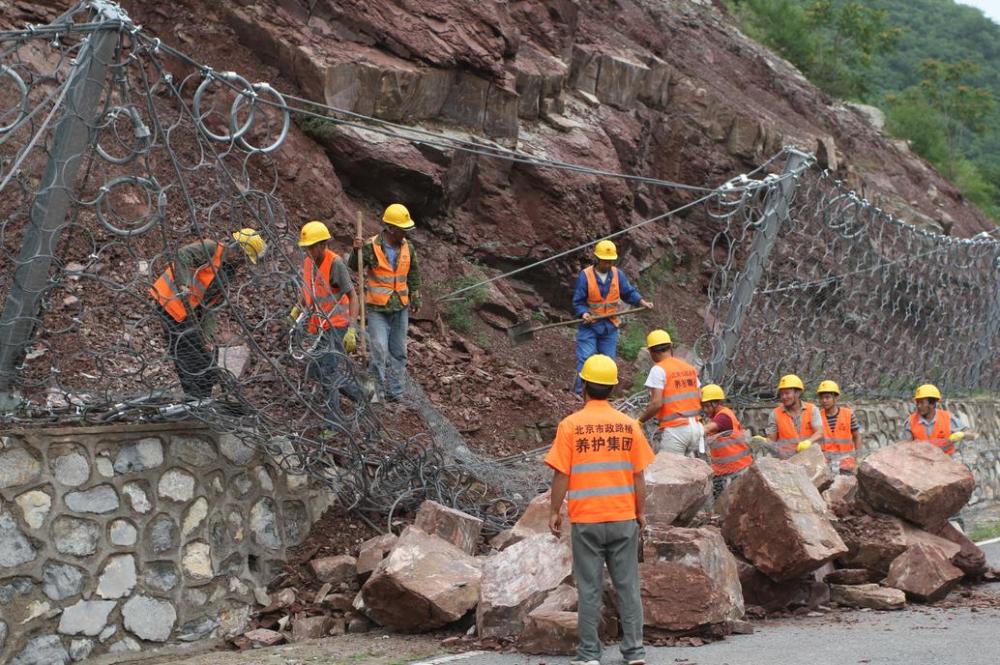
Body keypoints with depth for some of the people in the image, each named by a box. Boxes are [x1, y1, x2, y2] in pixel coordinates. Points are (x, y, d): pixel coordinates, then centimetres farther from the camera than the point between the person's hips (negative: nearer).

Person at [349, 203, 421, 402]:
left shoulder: (407, 247, 3)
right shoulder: (371, 246, -11)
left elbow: (413, 274, 15)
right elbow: (354, 266, -14)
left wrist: (415, 299, 20)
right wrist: (356, 250, -33)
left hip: (400, 308, 5)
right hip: (377, 309, -5)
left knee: (398, 352, 9)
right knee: (379, 349, -12)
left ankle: (394, 392, 17)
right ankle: (376, 389, 3)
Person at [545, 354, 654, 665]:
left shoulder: (571, 425, -7)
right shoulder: (629, 425, 0)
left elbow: (561, 475, -7)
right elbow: (638, 476, 3)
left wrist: (554, 511, 4)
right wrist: (641, 512, 12)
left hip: (586, 520, -2)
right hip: (624, 518, 2)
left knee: (589, 589, 4)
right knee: (628, 585, 9)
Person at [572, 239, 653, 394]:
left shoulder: (618, 274, 1)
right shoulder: (585, 275, -11)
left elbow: (629, 292, 6)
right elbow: (578, 301, -10)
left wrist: (642, 302, -10)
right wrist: (584, 313, -28)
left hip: (610, 326, 4)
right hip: (589, 325, -4)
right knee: (585, 359, -10)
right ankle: (578, 393, -4)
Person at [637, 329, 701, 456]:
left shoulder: (658, 369, -7)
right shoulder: (690, 368, 14)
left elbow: (656, 403, -15)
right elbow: (700, 400, 13)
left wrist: (640, 420, -3)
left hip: (674, 429, -7)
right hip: (694, 426, 7)